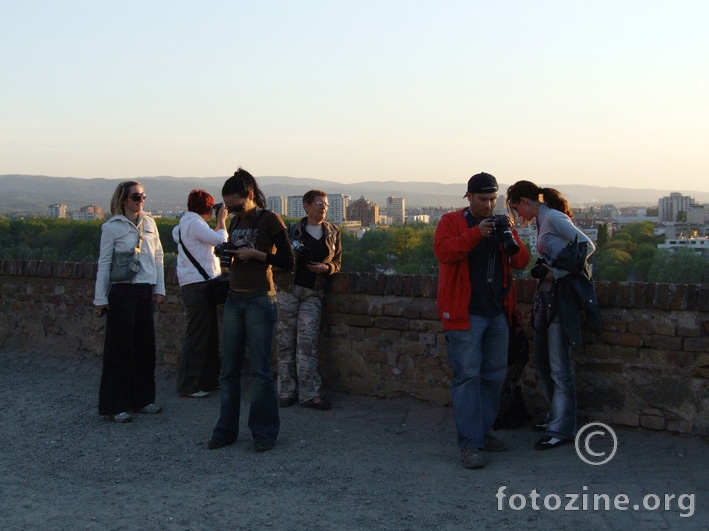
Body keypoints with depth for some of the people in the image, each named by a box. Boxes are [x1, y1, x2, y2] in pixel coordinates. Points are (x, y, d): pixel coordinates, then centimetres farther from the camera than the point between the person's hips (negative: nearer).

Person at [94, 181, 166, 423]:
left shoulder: (149, 223, 8)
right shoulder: (112, 227, -5)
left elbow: (158, 257, 12)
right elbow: (104, 263, -4)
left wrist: (159, 289, 8)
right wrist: (100, 298, -6)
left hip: (146, 292, 5)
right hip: (122, 292, -5)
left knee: (145, 345, 9)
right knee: (120, 348, -1)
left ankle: (141, 399, 21)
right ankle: (115, 406, 6)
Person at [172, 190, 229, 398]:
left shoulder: (189, 223, 19)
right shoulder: (193, 222, -12)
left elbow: (212, 240, 22)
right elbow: (221, 240, -17)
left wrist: (219, 222, 16)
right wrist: (221, 220, -2)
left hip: (201, 284, 11)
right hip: (197, 285, -11)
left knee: (209, 334, 15)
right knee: (197, 335, -7)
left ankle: (207, 380, 21)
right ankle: (187, 385, -2)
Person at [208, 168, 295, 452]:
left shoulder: (270, 220, -7)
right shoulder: (235, 222, 13)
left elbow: (288, 262, -10)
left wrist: (256, 254, -15)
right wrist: (227, 258, 7)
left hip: (260, 300, -7)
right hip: (234, 299, 7)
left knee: (260, 369, -3)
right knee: (228, 369, 8)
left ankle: (264, 432, 6)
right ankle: (226, 429, 16)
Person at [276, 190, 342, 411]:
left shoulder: (333, 232, 10)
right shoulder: (293, 230, 5)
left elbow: (337, 262, 13)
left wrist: (326, 267, -8)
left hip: (312, 293, 0)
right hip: (289, 289, 0)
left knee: (307, 341, -7)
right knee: (286, 341, 1)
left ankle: (309, 394, -6)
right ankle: (286, 391, 7)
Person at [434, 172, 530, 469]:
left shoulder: (502, 224, 13)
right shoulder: (451, 222, 0)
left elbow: (521, 262, 5)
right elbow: (443, 252, -18)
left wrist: (510, 236, -14)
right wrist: (476, 233, -25)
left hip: (498, 313, 6)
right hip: (464, 313, -6)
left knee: (495, 375, 12)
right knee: (467, 376, -8)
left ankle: (483, 432, 25)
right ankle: (469, 444, -6)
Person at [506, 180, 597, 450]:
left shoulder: (553, 218, -13)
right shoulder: (542, 221, 15)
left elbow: (587, 246, -20)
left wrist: (554, 272, -19)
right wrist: (542, 268, -4)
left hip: (562, 296, -10)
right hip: (546, 296, 10)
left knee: (559, 366, -5)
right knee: (542, 361, 17)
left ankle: (562, 429, 2)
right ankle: (557, 416, 30)